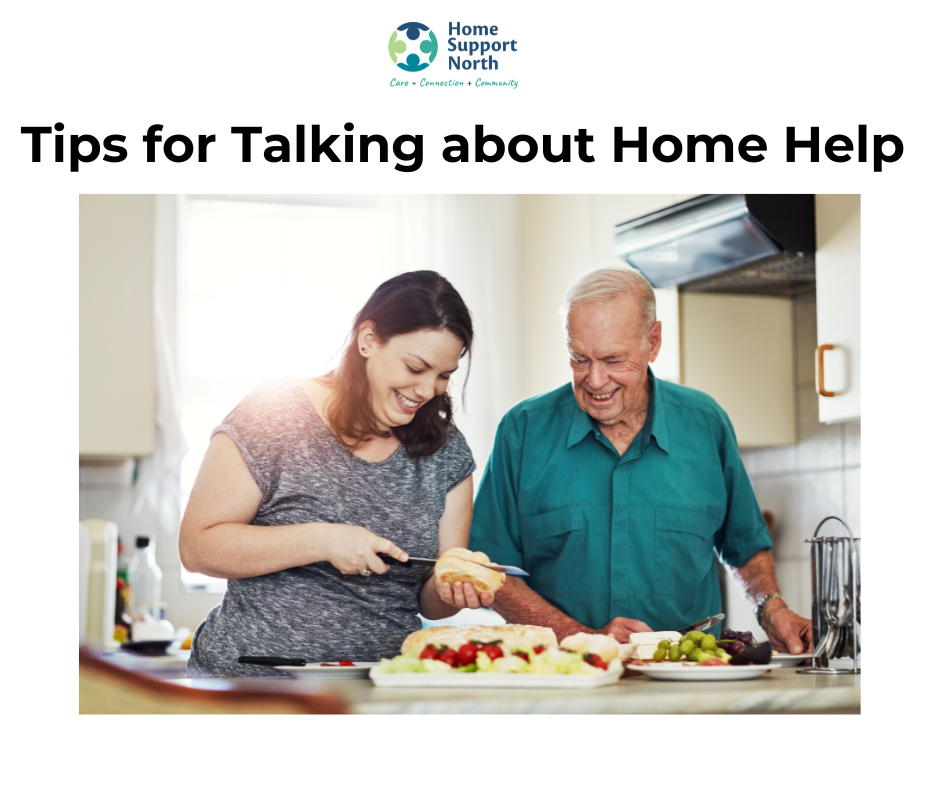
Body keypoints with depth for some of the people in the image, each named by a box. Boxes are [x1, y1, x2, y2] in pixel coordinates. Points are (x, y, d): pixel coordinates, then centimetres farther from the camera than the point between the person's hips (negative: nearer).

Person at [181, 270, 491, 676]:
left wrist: (449, 592, -8)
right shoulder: (272, 417, -3)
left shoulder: (448, 452, 12)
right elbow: (197, 547, -7)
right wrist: (322, 541, -15)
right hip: (253, 674, -3)